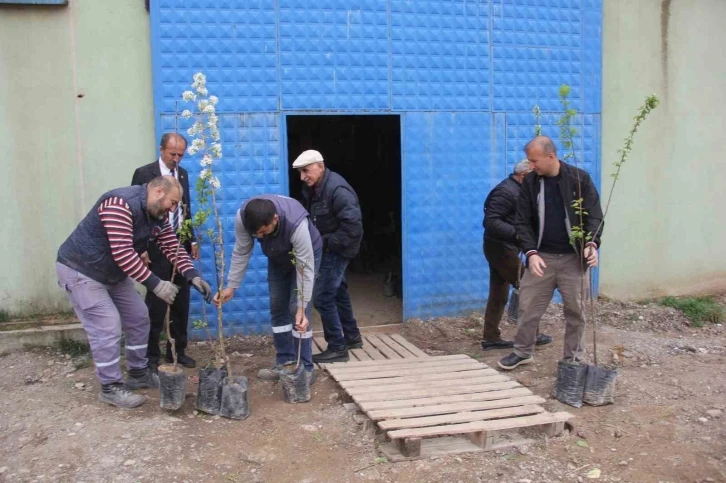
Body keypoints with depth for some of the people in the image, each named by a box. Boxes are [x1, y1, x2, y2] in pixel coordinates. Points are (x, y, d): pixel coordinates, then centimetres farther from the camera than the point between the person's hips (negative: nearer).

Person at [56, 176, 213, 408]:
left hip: (112, 273, 10)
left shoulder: (158, 215, -2)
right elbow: (122, 253, -36)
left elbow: (172, 247, 0)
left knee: (138, 317, 11)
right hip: (80, 270, -9)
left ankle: (138, 374, 25)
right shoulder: (120, 204, -31)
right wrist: (155, 284, -34)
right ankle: (110, 387, 2)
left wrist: (193, 276, -14)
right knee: (107, 326, -12)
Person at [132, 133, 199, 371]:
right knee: (156, 303, -1)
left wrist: (192, 240, 12)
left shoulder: (183, 174, 11)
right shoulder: (144, 173, -7)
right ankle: (151, 355, 10)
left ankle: (177, 350, 21)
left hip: (180, 245, 6)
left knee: (181, 302, 10)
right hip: (156, 247, -6)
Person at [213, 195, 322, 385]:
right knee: (277, 307, 4)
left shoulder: (297, 224, -44)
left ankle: (305, 368, -3)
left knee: (296, 308, -12)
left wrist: (302, 307, -39)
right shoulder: (242, 217, -32)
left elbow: (305, 268, -38)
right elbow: (241, 253, -17)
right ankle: (285, 362, 16)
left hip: (306, 255, -5)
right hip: (277, 257, 5)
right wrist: (231, 286, -20)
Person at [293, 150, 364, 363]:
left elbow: (353, 227, -29)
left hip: (336, 251, -10)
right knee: (337, 292, 20)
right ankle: (352, 336, 37)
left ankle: (337, 349, 2)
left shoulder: (337, 190, -25)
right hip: (326, 249, 10)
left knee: (322, 297, -9)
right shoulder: (312, 189, 4)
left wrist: (325, 242, -23)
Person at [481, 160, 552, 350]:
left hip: (501, 248, 10)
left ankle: (490, 337, 16)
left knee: (499, 294, 11)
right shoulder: (506, 191, -17)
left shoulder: (516, 190, 15)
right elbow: (491, 221, -26)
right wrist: (516, 233, -34)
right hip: (501, 248, -10)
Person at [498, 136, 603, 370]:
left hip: (573, 258, -2)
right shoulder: (530, 182, -1)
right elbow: (523, 221, -1)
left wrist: (592, 243, -22)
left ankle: (574, 358, 24)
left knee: (576, 310, 8)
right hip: (542, 256, 2)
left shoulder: (580, 178, -7)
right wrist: (531, 252, -14)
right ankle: (522, 351, 25)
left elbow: (594, 215, -6)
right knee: (528, 306, 7)